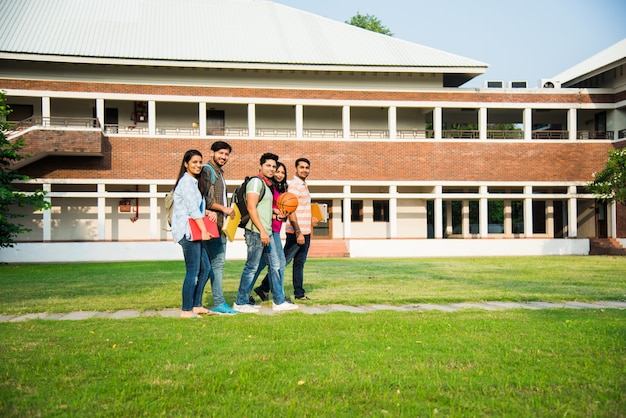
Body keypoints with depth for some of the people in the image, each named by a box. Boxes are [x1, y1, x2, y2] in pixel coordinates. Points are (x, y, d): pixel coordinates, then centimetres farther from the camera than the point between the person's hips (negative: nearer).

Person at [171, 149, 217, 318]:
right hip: (188, 231, -10)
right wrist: (204, 230, -18)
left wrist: (210, 212, 1)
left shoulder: (193, 182, 20)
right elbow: (193, 209, -16)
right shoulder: (187, 181, -10)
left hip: (194, 231, 10)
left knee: (205, 268, 13)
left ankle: (197, 305, 20)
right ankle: (186, 310, -2)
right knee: (193, 271, -8)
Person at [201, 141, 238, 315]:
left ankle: (219, 302, 13)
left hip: (221, 224, 10)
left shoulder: (219, 173, 21)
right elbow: (204, 199, -18)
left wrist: (228, 213, 13)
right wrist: (224, 209, -14)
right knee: (217, 262, -9)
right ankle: (219, 304, -7)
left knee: (219, 262, 9)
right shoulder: (206, 171, -8)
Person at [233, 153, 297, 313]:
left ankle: (279, 301, 17)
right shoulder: (256, 182, -9)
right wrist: (262, 231, -21)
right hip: (256, 232, -10)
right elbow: (251, 207, -18)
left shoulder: (267, 185, 20)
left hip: (265, 233, 10)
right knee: (251, 267, -4)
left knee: (274, 266, 11)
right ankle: (241, 303, 5)